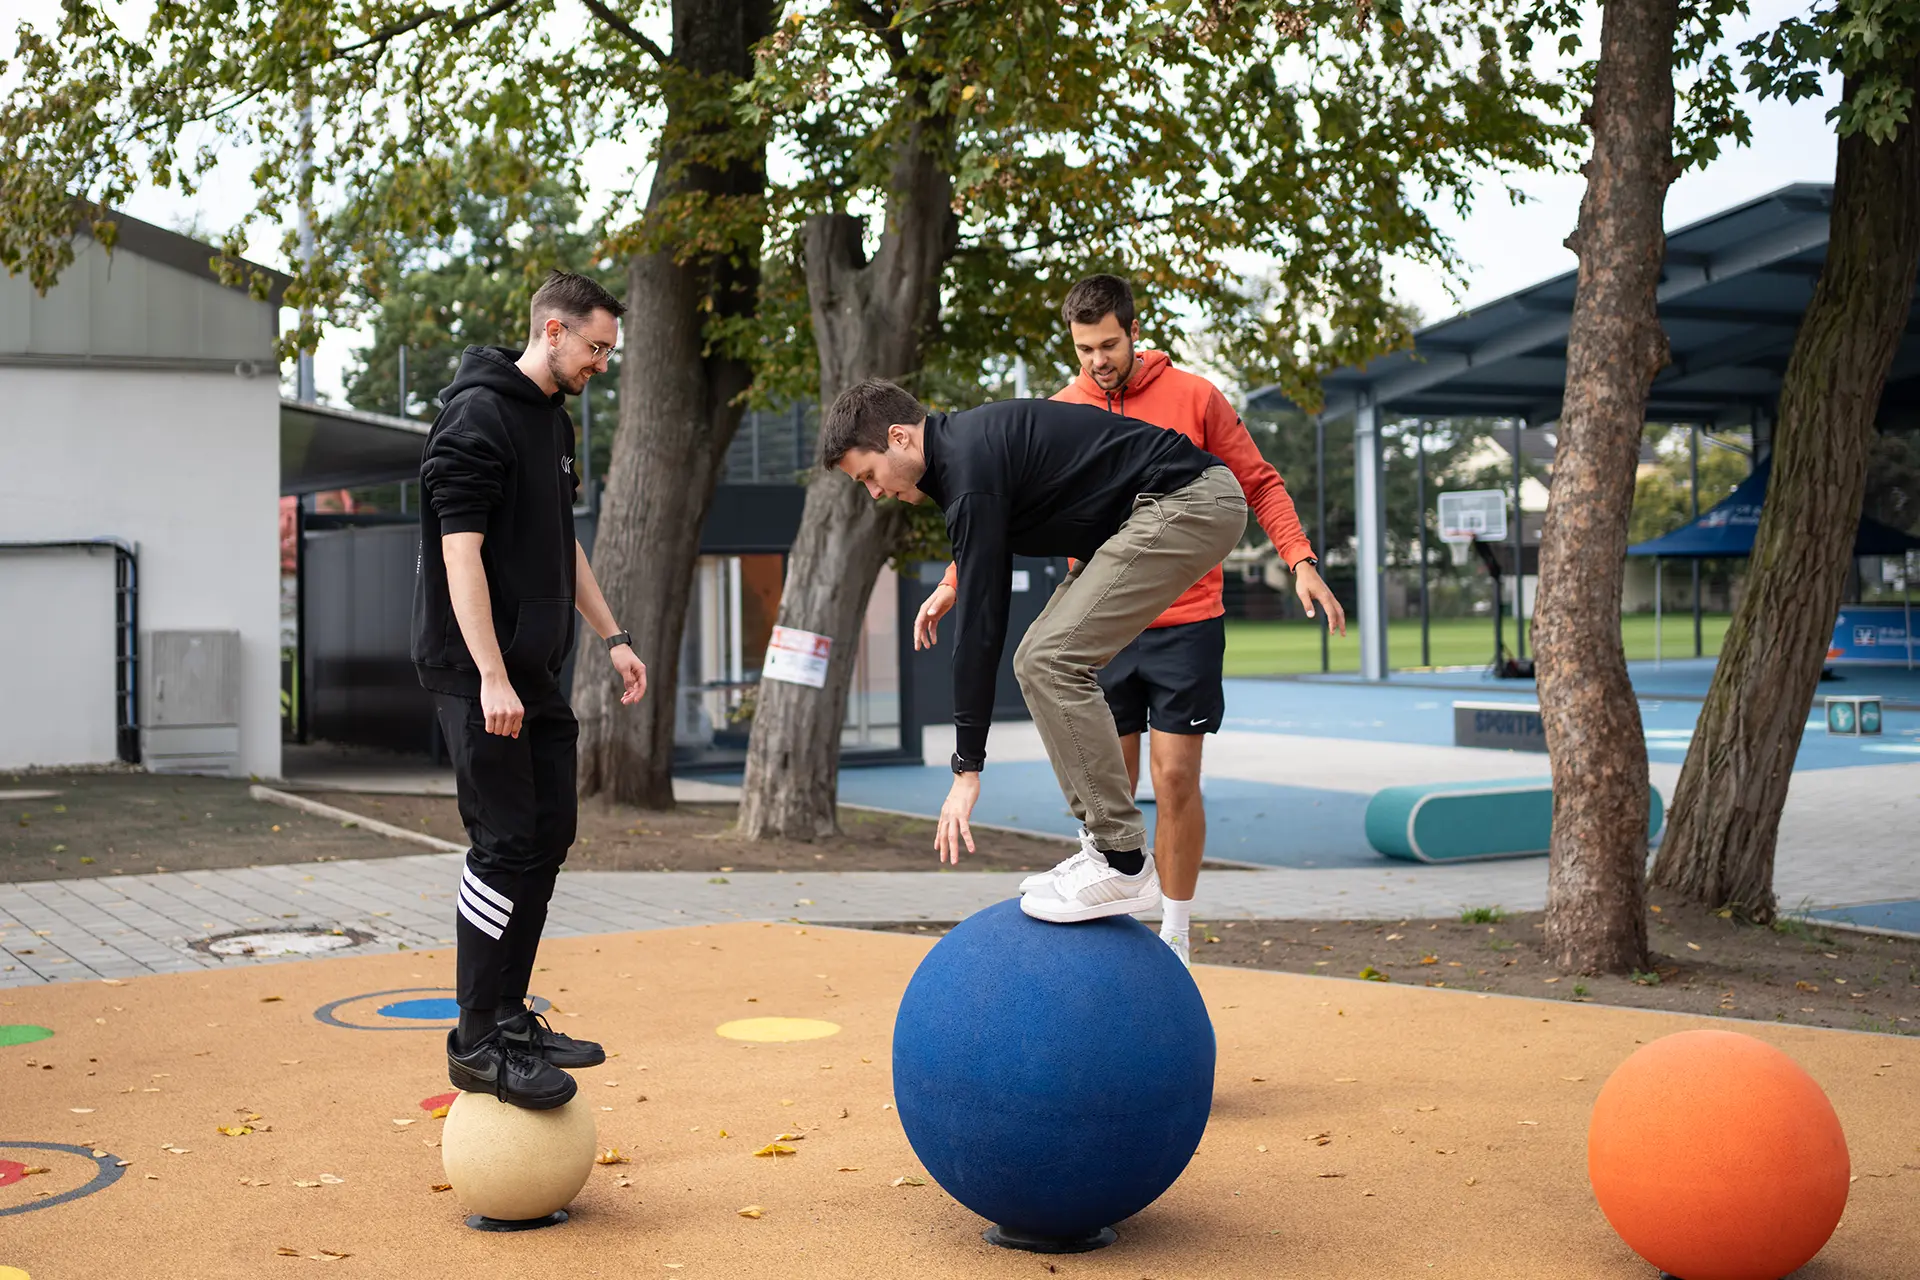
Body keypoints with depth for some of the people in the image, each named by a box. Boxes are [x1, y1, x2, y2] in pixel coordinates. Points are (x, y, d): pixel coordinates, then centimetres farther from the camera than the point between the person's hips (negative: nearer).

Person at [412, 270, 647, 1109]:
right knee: (506, 845, -9)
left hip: (536, 673, 10)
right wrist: (492, 677, -25)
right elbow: (461, 551, -20)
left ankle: (511, 1017, 20)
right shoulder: (479, 416, -14)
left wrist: (612, 637, 19)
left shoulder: (555, 420, 16)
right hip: (481, 676, -10)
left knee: (548, 837, 10)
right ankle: (478, 1043, -1)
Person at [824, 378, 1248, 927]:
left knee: (1052, 660, -15)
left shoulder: (971, 467, -18)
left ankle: (1122, 866, -11)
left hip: (1188, 504, -11)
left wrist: (967, 766, -14)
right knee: (1043, 659, 9)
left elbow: (979, 618, -18)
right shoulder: (966, 444, 13)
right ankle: (1111, 843, 11)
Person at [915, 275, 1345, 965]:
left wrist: (1301, 561, -10)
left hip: (1185, 623, -2)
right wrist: (951, 583, -2)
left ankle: (1175, 938, 10)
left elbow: (1259, 484, 3)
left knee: (1176, 779, -2)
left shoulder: (1194, 397, -2)